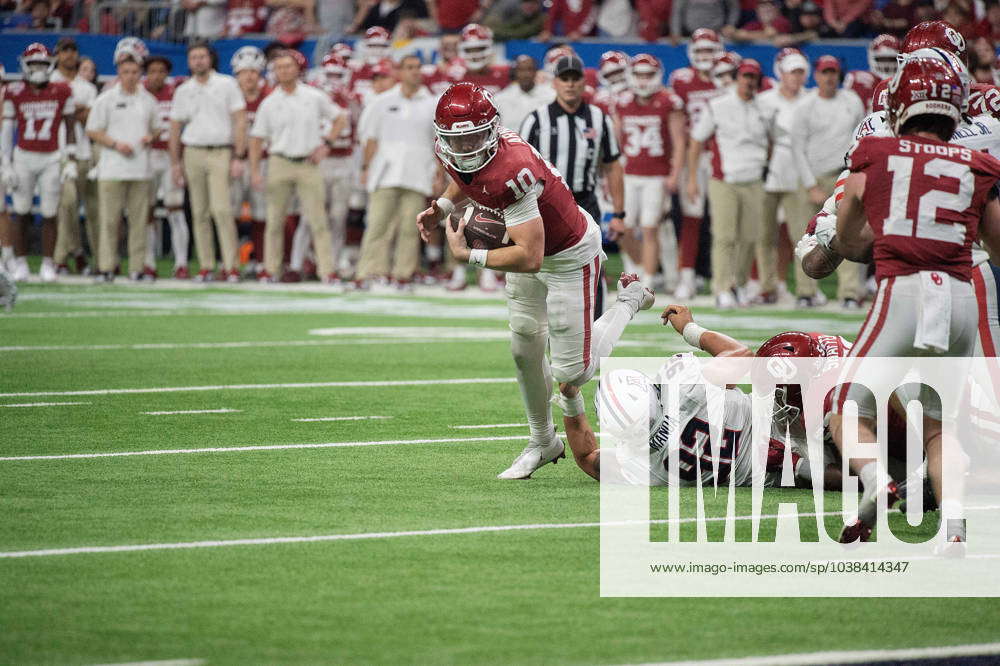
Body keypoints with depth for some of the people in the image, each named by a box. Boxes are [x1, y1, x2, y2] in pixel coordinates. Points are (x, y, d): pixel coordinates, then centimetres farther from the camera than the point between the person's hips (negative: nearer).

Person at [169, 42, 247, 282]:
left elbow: (240, 122, 0)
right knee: (199, 213, 2)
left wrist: (238, 157, -7)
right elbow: (175, 127, 17)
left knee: (222, 210, -15)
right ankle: (206, 266, 6)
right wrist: (175, 163, 11)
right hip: (193, 153, 4)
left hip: (221, 153, -4)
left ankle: (230, 266, -14)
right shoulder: (183, 91, 13)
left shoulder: (227, 85, 4)